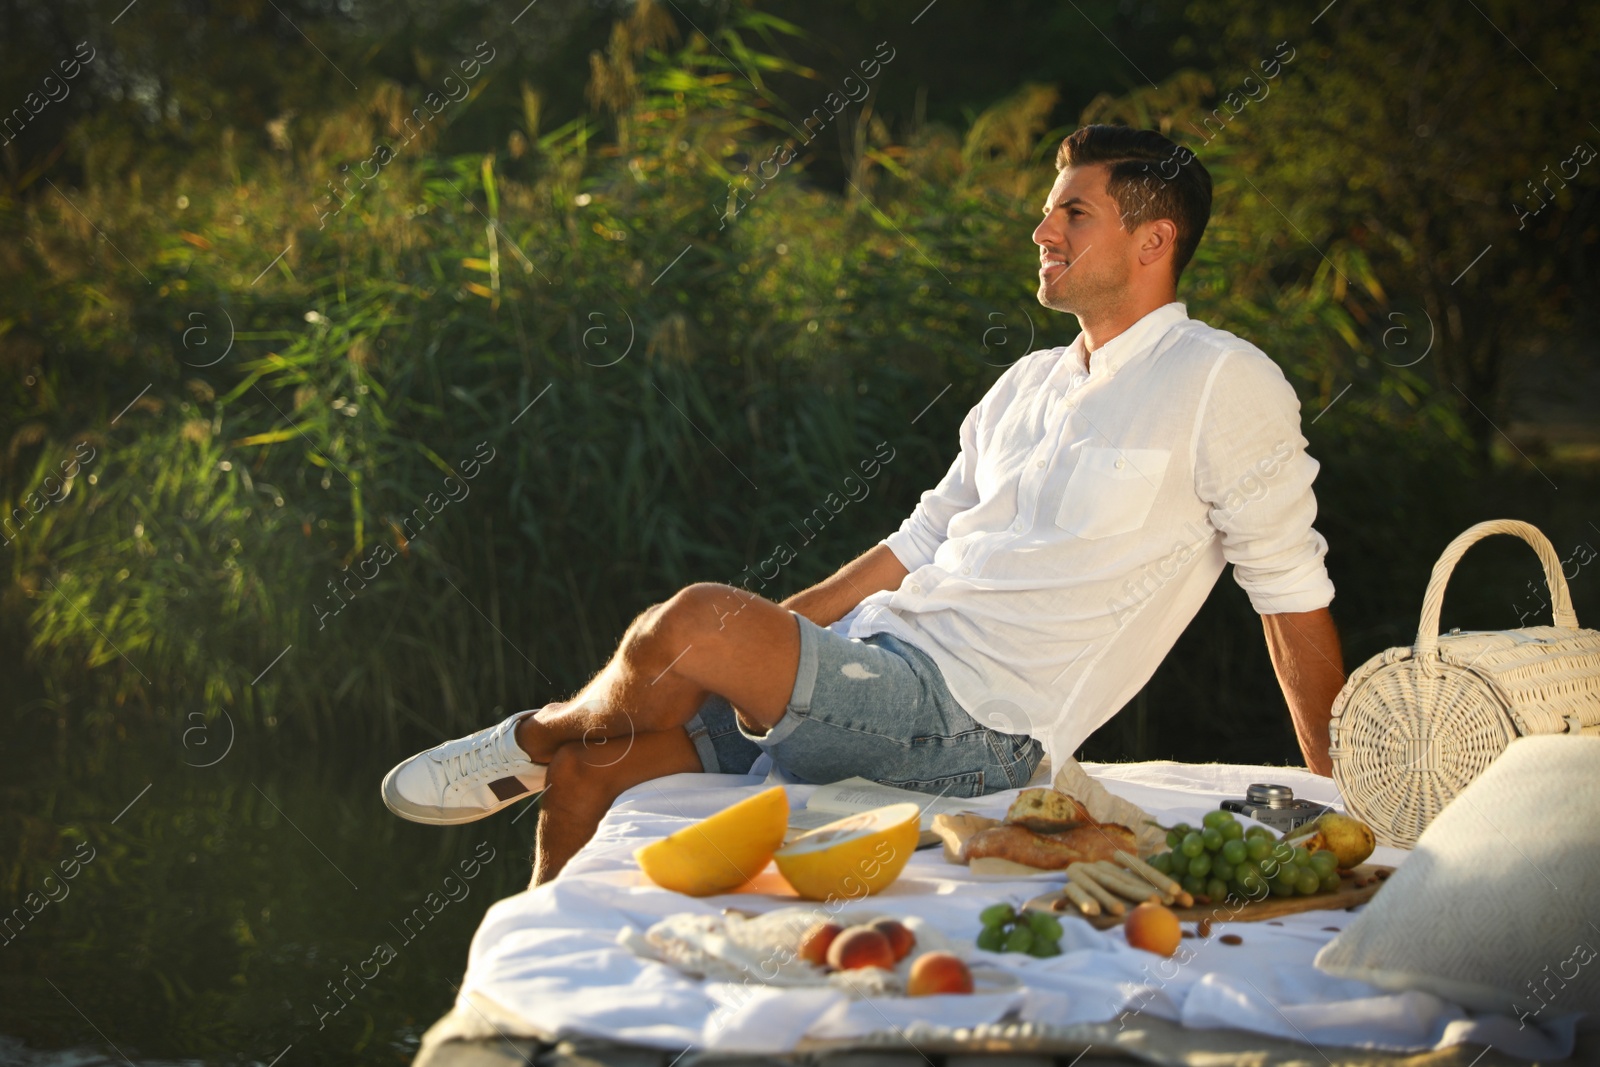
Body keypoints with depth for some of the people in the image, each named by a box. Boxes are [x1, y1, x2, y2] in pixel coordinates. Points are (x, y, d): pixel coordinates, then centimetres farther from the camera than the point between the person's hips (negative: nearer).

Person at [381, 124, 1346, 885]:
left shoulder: (1221, 383, -3)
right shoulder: (1028, 386, 21)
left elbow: (1294, 586, -1)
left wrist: (1336, 801, 0)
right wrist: (764, 638, 16)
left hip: (969, 726, -8)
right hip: (873, 657, 8)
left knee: (694, 623, -25)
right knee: (591, 772, -3)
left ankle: (534, 737, 4)